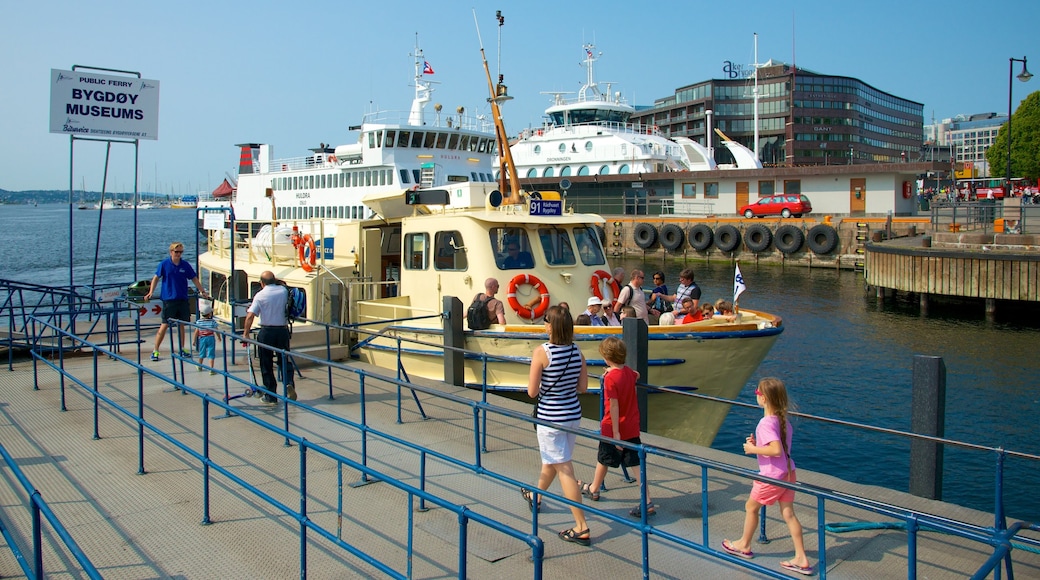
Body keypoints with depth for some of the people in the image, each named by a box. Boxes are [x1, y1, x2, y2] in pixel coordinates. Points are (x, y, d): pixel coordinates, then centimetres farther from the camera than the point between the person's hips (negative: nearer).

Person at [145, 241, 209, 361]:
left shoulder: (185, 265, 4)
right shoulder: (164, 264, -2)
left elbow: (194, 279, 12)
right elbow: (156, 278, 2)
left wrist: (202, 292, 11)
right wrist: (150, 292, -7)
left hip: (183, 299, 3)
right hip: (169, 299, -3)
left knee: (181, 324, 11)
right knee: (165, 325, -5)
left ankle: (182, 349, 22)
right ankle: (155, 350, 2)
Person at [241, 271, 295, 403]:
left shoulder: (260, 295, -8)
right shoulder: (284, 291, 2)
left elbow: (250, 316, -16)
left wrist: (246, 333, -11)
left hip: (266, 332, -3)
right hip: (283, 330, 3)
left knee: (266, 365, 8)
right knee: (284, 361, 15)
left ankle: (270, 395, 11)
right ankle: (289, 383, -10)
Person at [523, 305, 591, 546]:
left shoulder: (542, 352, -19)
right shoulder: (576, 351, -3)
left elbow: (532, 392, -15)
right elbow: (583, 387, 3)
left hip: (550, 417, -6)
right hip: (573, 415, 7)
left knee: (564, 469, -1)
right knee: (551, 459, 27)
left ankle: (582, 528, 0)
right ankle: (536, 496, 53)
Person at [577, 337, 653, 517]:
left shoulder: (610, 378, -21)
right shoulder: (629, 372, 1)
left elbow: (614, 406, -22)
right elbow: (637, 376, 28)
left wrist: (616, 432, -20)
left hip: (612, 428, -6)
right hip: (632, 427, 6)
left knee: (603, 459, 16)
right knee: (637, 463, 4)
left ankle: (593, 489, 39)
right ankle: (648, 503, 0)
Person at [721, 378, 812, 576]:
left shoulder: (766, 423, -24)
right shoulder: (783, 419, 4)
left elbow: (776, 450, -34)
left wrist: (753, 449, -22)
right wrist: (757, 442, 8)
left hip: (772, 476, -8)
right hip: (788, 472, 8)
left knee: (751, 507, 15)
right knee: (788, 514, 11)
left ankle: (744, 545, 35)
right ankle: (801, 559, 11)